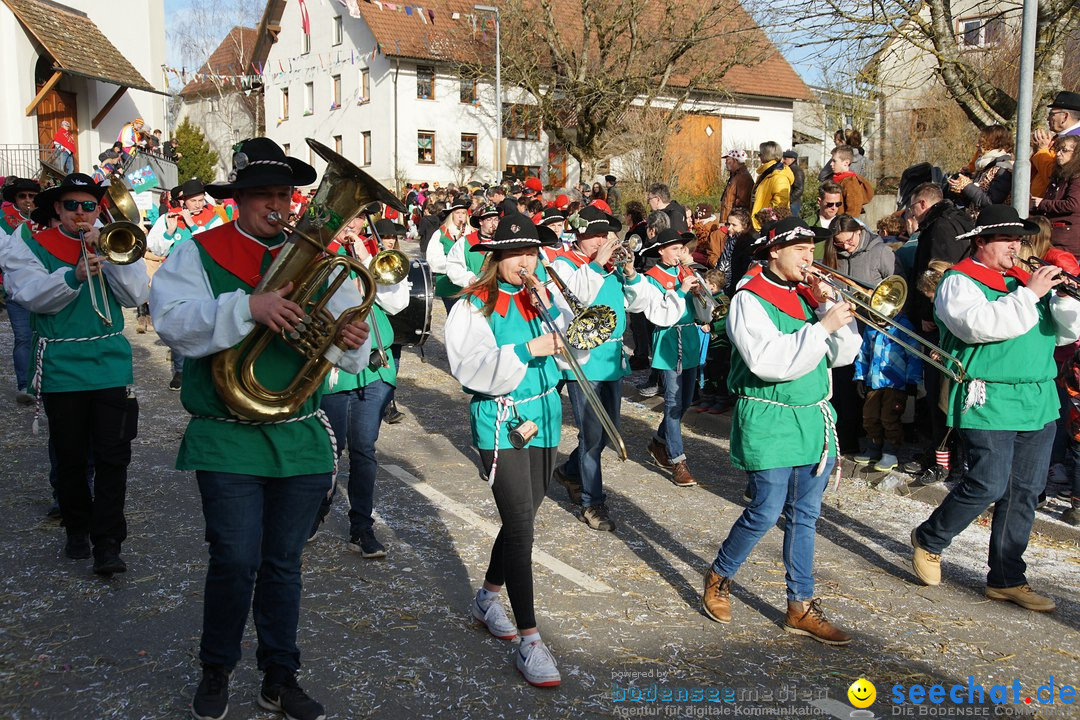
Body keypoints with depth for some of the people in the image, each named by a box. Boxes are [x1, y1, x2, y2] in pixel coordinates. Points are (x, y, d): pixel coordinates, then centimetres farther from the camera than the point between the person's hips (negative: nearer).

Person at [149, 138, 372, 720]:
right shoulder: (199, 253, 0)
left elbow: (346, 354, 7)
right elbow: (173, 321, -17)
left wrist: (352, 340, -17)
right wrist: (247, 307, -30)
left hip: (302, 438, 3)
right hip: (229, 441, -3)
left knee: (283, 563, 12)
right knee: (236, 561, -4)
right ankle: (215, 673, 22)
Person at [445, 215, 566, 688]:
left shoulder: (539, 298, 9)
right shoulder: (474, 306, -8)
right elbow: (471, 368, -20)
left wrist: (550, 310, -10)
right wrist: (526, 351, -27)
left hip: (544, 419, 7)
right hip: (501, 424, -6)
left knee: (523, 516, 16)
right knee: (521, 525, -11)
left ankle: (487, 599, 38)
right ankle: (529, 640, -5)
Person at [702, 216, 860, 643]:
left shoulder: (808, 296, 10)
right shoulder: (751, 299, -10)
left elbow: (843, 355, 5)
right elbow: (770, 362, -23)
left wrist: (828, 305, -6)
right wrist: (822, 326, -23)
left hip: (814, 420, 7)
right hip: (770, 423, -6)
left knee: (804, 517, 10)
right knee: (766, 513, -2)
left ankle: (801, 607, 20)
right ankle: (718, 578, 23)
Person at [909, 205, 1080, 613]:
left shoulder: (1026, 280, 17)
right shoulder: (959, 282, -3)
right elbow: (980, 325, -23)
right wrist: (1028, 295, -18)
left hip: (1039, 404, 7)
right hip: (989, 404, -7)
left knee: (1024, 492, 9)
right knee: (988, 485, -10)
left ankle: (1006, 579, 19)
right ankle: (929, 541, 15)